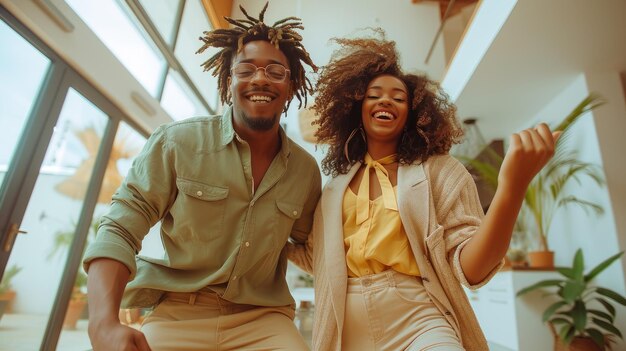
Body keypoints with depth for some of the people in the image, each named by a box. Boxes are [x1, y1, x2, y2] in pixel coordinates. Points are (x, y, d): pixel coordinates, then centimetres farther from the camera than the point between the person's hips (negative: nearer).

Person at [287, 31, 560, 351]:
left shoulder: (439, 171, -2)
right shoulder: (338, 184, 7)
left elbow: (471, 270, -11)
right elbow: (319, 260, 12)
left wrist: (513, 185, -23)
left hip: (417, 321, -2)